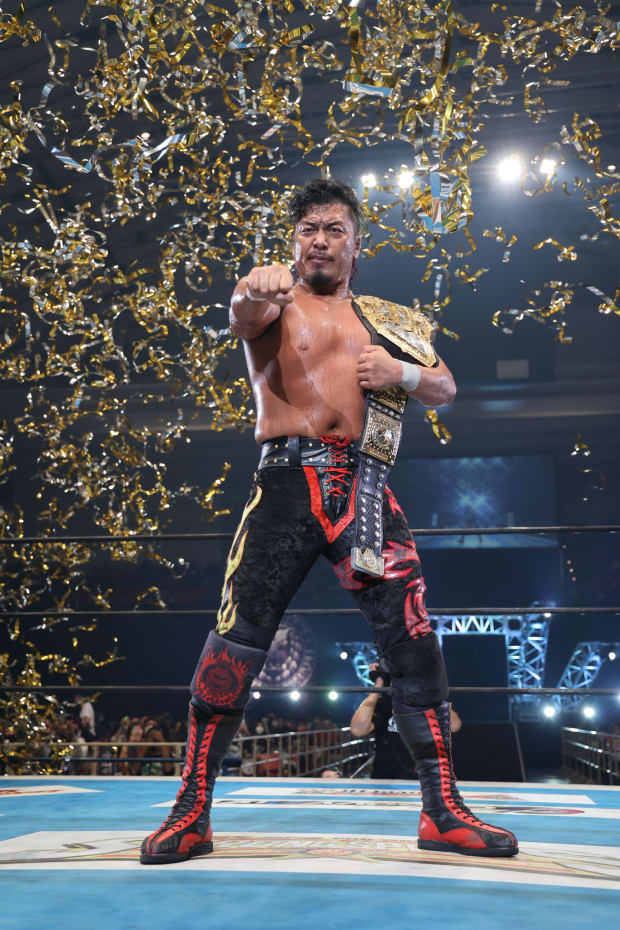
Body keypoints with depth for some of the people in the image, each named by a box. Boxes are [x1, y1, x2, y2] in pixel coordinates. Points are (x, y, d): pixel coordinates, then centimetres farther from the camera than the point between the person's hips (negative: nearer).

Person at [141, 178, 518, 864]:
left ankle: (443, 813, 8)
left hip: (364, 491, 3)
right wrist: (250, 293, -41)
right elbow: (244, 322, -16)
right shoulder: (276, 303, 9)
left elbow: (445, 390, 24)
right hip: (288, 483, -3)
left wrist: (404, 373, 1)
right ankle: (192, 814, 3)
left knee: (414, 641, -3)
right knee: (235, 645, -9)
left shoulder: (386, 321, 21)